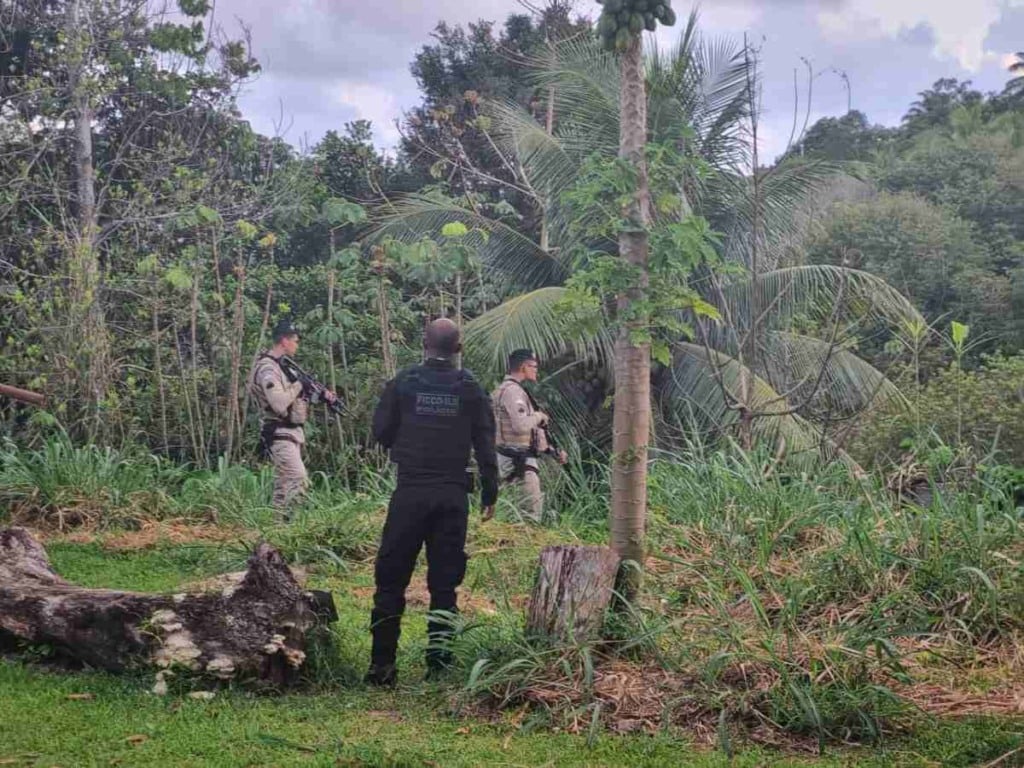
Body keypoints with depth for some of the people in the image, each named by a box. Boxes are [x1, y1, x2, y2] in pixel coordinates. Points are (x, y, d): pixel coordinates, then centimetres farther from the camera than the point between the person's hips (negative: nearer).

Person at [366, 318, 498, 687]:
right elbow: (485, 444, 3)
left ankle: (382, 666, 3)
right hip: (453, 496, 1)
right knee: (444, 583, 8)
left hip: (410, 492, -1)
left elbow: (381, 431, 4)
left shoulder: (403, 382, -2)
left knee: (391, 580, 5)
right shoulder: (471, 388, 2)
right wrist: (489, 493, 11)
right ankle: (438, 664, 7)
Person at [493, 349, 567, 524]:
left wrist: (552, 452, 21)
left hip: (520, 460, 11)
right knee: (533, 510, -10)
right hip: (519, 462, -11)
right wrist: (539, 416, -10)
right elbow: (521, 425, -29)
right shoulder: (512, 390, -15)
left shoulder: (516, 390, 19)